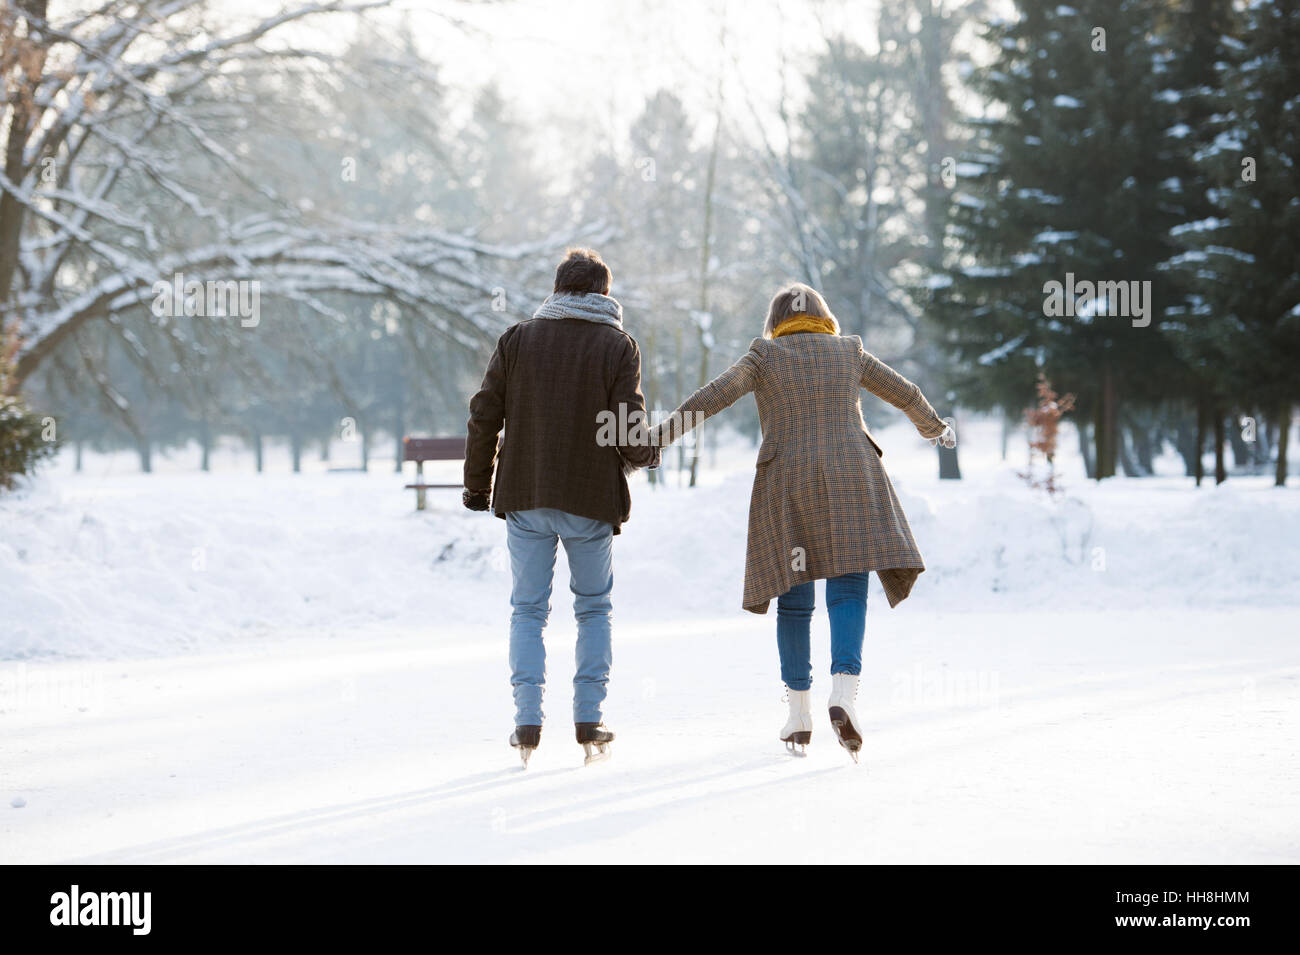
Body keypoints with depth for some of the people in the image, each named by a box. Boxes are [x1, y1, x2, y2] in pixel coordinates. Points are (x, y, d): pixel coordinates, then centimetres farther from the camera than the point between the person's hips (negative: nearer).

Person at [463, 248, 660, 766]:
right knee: (594, 608, 13)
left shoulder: (517, 339, 4)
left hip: (525, 497, 1)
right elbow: (629, 433, -8)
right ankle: (589, 720, 8)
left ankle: (528, 722, 0)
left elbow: (484, 417, 2)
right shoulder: (618, 346, -2)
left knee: (528, 610, 9)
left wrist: (478, 484, 13)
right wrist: (646, 453, 15)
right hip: (592, 500, -1)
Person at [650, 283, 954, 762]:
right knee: (848, 591, -6)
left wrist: (661, 434, -4)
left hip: (787, 484, 0)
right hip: (849, 480, 0)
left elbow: (713, 396, -5)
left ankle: (799, 712, 11)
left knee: (793, 599, 7)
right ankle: (844, 691, -28)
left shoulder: (765, 355, 6)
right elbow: (906, 394, 24)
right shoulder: (849, 352, 13)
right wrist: (935, 427, 42)